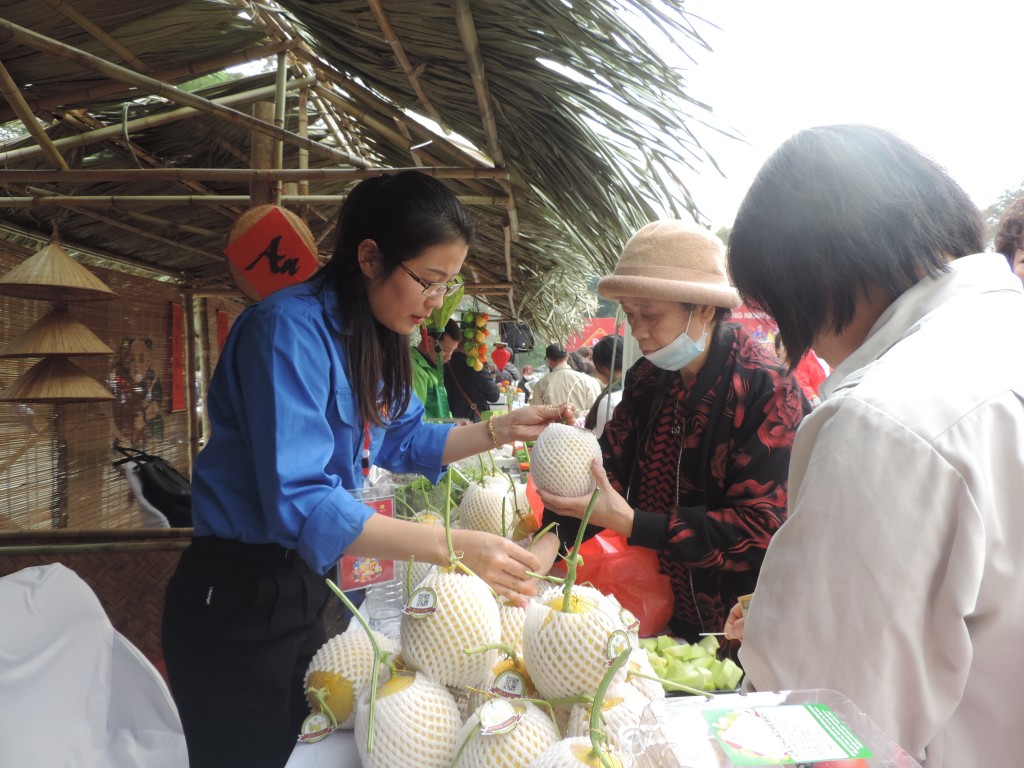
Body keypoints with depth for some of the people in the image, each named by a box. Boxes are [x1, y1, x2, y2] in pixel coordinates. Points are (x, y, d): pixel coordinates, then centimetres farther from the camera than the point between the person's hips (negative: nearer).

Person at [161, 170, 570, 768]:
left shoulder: (371, 337, 3)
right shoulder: (292, 330, -24)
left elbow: (402, 439, 14)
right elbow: (299, 503, -32)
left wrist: (502, 430, 2)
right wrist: (452, 547, -36)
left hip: (304, 583, 8)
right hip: (238, 601, -8)